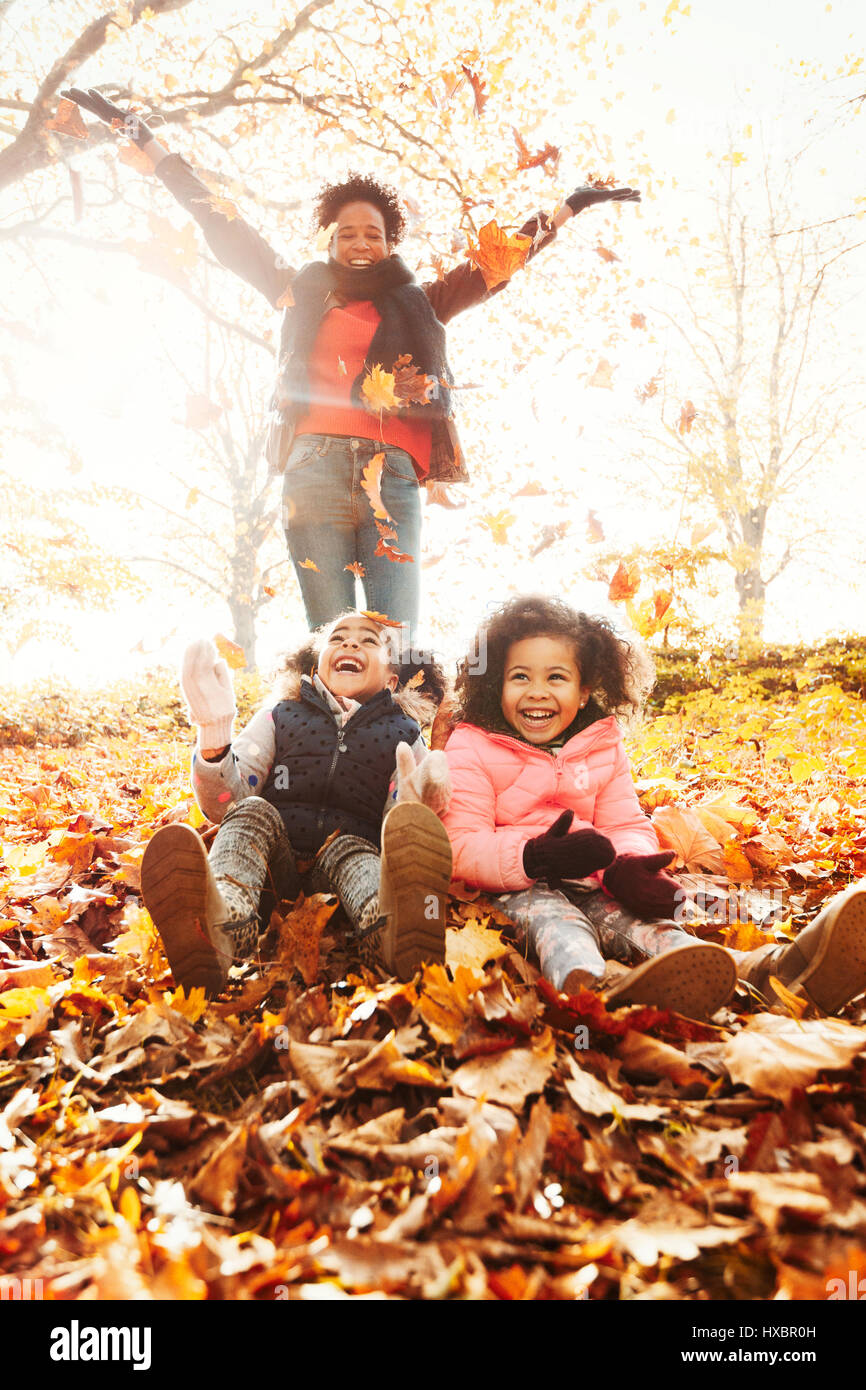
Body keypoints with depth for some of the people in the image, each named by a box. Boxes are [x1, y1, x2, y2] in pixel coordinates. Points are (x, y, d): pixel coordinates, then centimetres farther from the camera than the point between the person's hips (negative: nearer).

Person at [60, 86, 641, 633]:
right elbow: (224, 226, 24)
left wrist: (572, 207, 31)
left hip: (394, 478, 1)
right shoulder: (303, 291, 22)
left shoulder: (418, 303, 24)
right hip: (316, 472, 0)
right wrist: (138, 132, 27)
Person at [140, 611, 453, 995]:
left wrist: (414, 811, -18)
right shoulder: (280, 715, 17)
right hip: (273, 862, 1)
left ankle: (393, 935, -67)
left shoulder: (404, 735, 16)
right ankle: (219, 930, -59)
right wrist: (214, 734, -9)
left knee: (352, 847, -30)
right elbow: (224, 807, 8)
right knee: (253, 812, -26)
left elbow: (397, 836, 7)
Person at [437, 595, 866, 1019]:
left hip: (588, 886, 4)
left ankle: (767, 969, -51)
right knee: (549, 916, -35)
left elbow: (628, 827, 9)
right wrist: (534, 857, -32)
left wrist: (629, 866, -17)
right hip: (515, 890, -4)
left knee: (636, 918, -24)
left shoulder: (602, 747, 12)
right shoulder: (470, 748, -3)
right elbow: (462, 847, -12)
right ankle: (590, 989, -71)